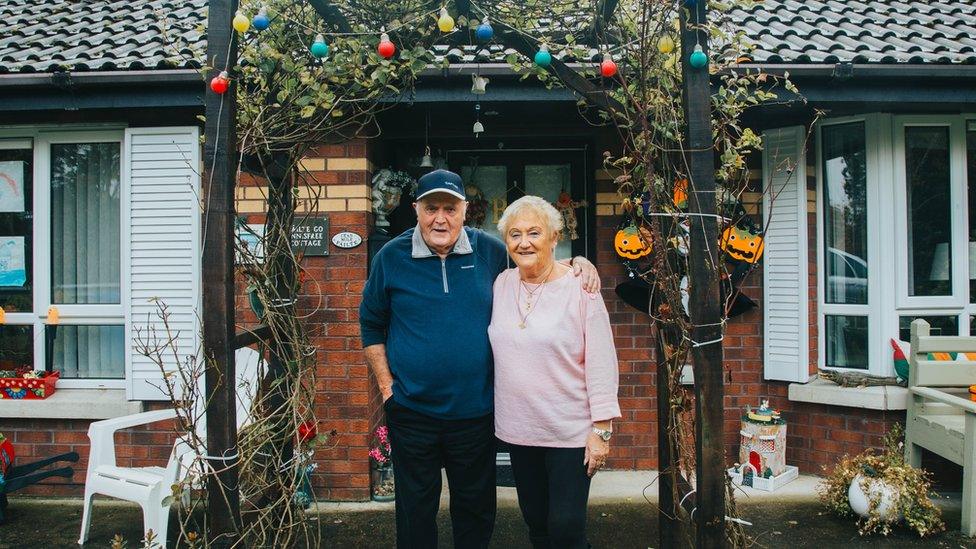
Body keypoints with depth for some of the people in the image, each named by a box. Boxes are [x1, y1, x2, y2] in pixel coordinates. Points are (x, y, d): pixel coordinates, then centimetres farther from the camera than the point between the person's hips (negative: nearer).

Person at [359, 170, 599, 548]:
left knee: (476, 510, 17)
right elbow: (372, 325, 5)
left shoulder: (489, 250, -1)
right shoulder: (391, 257, -3)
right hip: (411, 413, -1)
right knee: (415, 511, 15)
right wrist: (386, 386, 0)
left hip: (476, 411, 1)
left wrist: (576, 263, -5)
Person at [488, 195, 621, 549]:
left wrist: (601, 430, -12)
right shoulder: (501, 285, 3)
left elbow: (601, 364, -10)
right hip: (518, 428, 5)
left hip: (570, 432, -5)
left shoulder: (580, 289, -11)